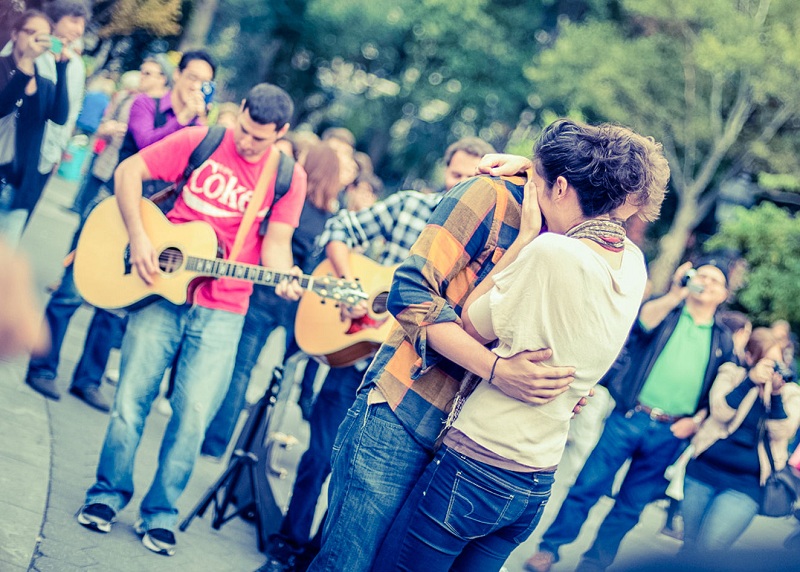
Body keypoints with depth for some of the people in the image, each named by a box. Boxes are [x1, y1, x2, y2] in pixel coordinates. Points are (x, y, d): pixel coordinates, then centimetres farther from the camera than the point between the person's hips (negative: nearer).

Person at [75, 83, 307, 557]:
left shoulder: (288, 177, 0)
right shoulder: (201, 141, -2)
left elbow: (276, 242, -1)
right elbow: (129, 171, -1)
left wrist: (285, 279, -24)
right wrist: (139, 238, -11)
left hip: (223, 310, 0)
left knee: (194, 412, -4)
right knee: (133, 396, 1)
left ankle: (160, 513, 12)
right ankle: (108, 494, 21)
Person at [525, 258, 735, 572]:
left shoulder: (723, 340, 11)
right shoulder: (666, 310, 4)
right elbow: (641, 322, -18)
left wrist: (695, 420, -1)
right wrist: (674, 296, -33)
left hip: (668, 435, 2)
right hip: (629, 417, -2)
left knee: (632, 505, 8)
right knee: (588, 485, -3)